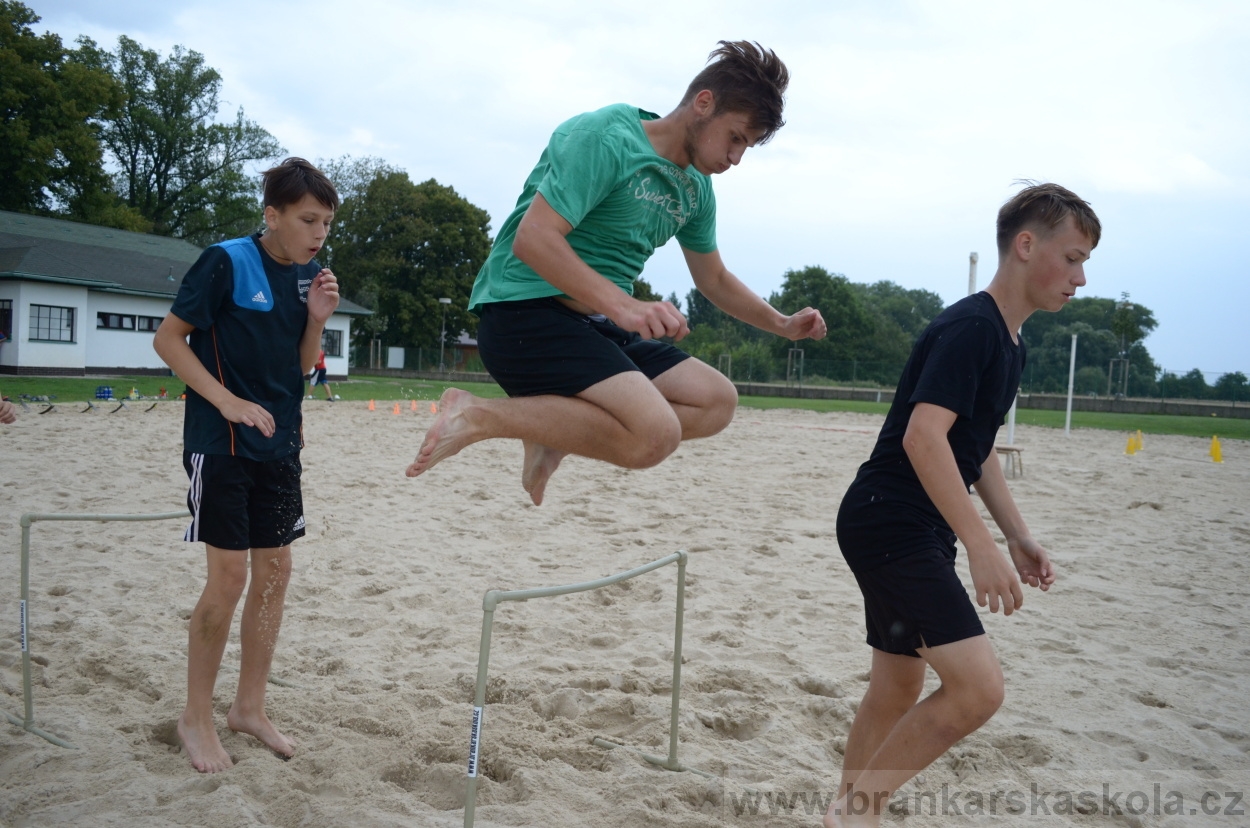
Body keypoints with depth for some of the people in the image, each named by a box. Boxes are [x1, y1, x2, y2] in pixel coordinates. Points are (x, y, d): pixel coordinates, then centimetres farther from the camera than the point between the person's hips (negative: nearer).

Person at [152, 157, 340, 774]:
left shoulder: (308, 274, 6)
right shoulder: (226, 263, -12)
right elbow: (167, 339, -10)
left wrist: (317, 319, -7)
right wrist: (228, 400, -20)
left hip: (278, 444, 7)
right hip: (221, 443, -7)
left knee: (274, 571, 8)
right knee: (229, 575, -5)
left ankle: (249, 707, 23)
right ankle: (195, 717, 13)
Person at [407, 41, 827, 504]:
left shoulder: (696, 189, 13)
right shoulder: (607, 138, -13)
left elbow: (715, 280, 26)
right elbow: (531, 239, -23)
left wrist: (782, 326, 13)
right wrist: (623, 306, -33)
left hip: (597, 326, 9)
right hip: (526, 311, -9)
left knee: (716, 401, 1)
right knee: (655, 434, -26)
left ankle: (558, 430, -1)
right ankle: (478, 416, -15)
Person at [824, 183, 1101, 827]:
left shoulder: (1008, 342, 17)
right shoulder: (970, 327, -15)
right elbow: (923, 437, -25)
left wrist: (1017, 535, 20)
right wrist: (981, 547, -26)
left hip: (916, 533, 10)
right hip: (888, 524, -10)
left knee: (898, 688, 15)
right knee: (978, 686, -14)